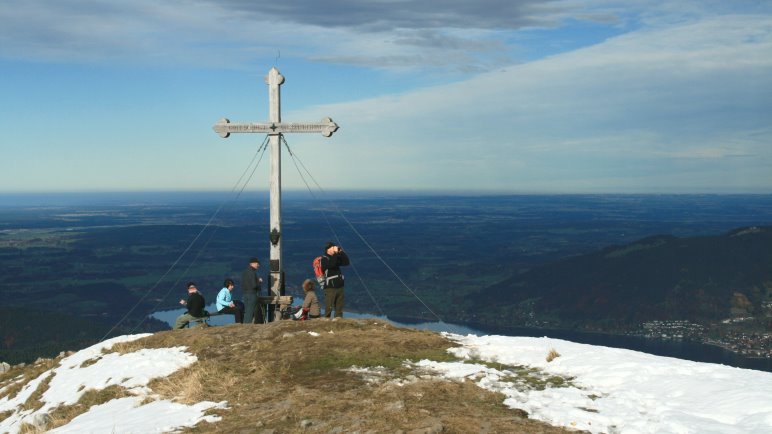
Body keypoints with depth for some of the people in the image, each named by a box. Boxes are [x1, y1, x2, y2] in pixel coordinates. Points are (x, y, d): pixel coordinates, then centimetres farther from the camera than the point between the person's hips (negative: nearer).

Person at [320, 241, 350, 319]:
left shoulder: (336, 258, 15)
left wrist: (341, 252, 0)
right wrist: (335, 253, -20)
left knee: (339, 308, 9)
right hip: (330, 287, -7)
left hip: (339, 286, 7)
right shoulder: (324, 259, -5)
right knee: (329, 308, -9)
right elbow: (331, 264, -25)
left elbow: (346, 262, 7)